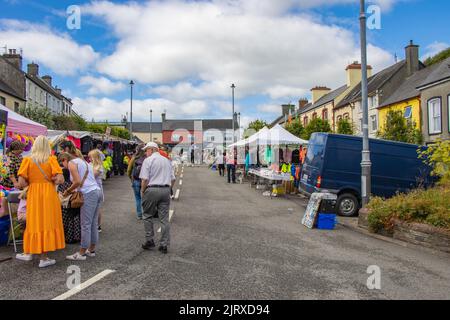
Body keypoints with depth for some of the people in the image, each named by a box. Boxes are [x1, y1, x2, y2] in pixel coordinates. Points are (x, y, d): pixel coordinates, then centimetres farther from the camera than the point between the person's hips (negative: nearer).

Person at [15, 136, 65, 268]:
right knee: (47, 222, 6)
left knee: (35, 223, 16)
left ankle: (30, 252, 28)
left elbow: (21, 183, -7)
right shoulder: (51, 159, -3)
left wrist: (32, 182, 12)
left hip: (33, 195, 1)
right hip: (49, 194, -1)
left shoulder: (27, 160, 0)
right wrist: (49, 180, 6)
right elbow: (60, 179, -12)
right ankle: (44, 258, 13)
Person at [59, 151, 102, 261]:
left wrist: (68, 191, 2)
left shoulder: (71, 163, 0)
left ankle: (81, 253, 1)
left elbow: (77, 181, -12)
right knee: (93, 223, 12)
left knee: (85, 224, -4)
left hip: (89, 194, -9)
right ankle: (91, 250, 19)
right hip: (97, 191, 9)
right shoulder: (83, 162, 26)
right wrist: (73, 190, 19)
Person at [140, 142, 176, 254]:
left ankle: (150, 241, 13)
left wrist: (143, 191, 1)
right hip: (165, 190, 5)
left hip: (152, 189, -5)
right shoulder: (167, 160, 15)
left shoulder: (148, 160, -3)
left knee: (148, 216, 12)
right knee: (164, 218, 5)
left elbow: (145, 179, -11)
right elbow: (173, 179, 13)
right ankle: (164, 245, 8)